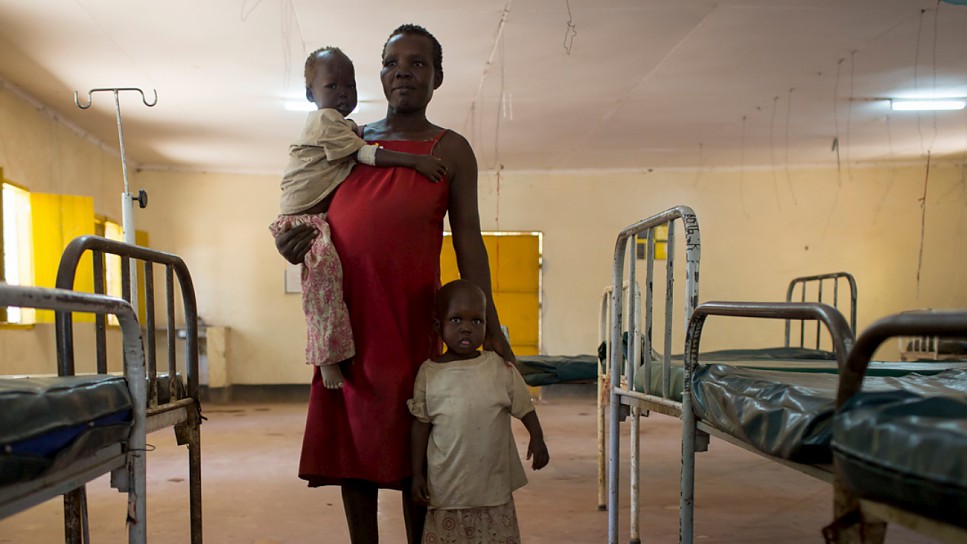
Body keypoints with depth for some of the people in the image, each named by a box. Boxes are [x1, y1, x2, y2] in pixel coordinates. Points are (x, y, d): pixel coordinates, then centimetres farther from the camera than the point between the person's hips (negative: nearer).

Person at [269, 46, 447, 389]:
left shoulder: (345, 125, 20)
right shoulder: (325, 120, -10)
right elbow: (364, 154, -19)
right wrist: (414, 161, -23)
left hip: (327, 216, 10)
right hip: (305, 217, -10)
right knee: (324, 261, -30)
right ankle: (328, 357, -31)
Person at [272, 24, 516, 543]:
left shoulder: (450, 151, 6)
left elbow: (468, 241, 2)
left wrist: (489, 327, -4)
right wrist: (288, 239, -2)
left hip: (411, 319, -3)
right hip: (345, 316, 3)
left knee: (414, 448, 3)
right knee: (352, 440, 7)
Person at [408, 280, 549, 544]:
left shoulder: (500, 368, -4)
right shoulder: (429, 373, -4)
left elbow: (524, 405, 5)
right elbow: (421, 424, 1)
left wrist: (537, 438, -6)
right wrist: (417, 472, 2)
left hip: (495, 484, 1)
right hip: (447, 485, 0)